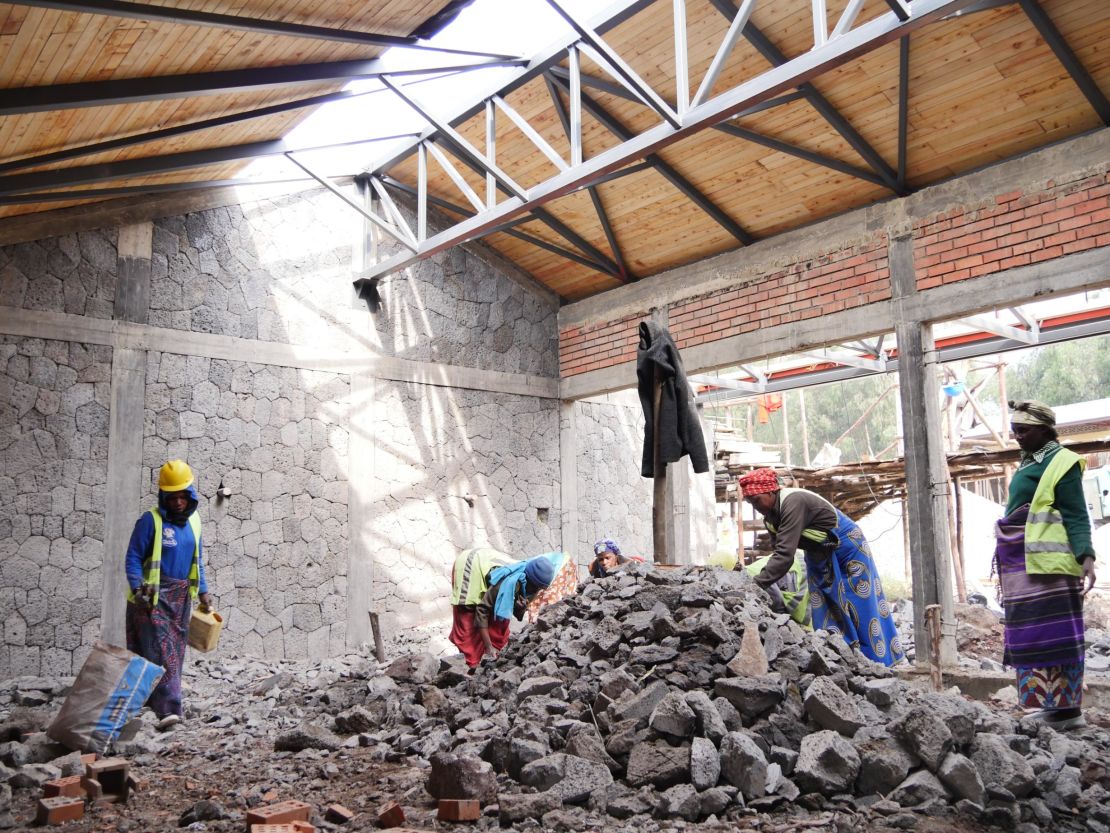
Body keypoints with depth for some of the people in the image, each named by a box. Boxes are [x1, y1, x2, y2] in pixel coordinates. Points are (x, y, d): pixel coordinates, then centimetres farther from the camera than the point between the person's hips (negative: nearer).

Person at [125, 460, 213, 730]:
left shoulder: (193, 521, 10)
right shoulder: (150, 520, -8)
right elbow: (133, 558, -7)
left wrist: (203, 591, 16)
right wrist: (138, 587, -20)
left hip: (181, 596, 6)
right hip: (153, 596, -6)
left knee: (176, 651, 11)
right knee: (160, 652, -13)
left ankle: (163, 701, 24)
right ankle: (168, 709, -17)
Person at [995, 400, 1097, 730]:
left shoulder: (1061, 463, -7)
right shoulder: (1028, 463, 19)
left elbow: (1076, 516, -12)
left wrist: (1085, 557, -24)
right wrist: (1007, 566, 22)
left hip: (1047, 565, -9)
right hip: (1022, 567, 9)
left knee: (1054, 636, -7)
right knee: (1034, 638, 10)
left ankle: (1068, 709, -3)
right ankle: (1055, 706, 15)